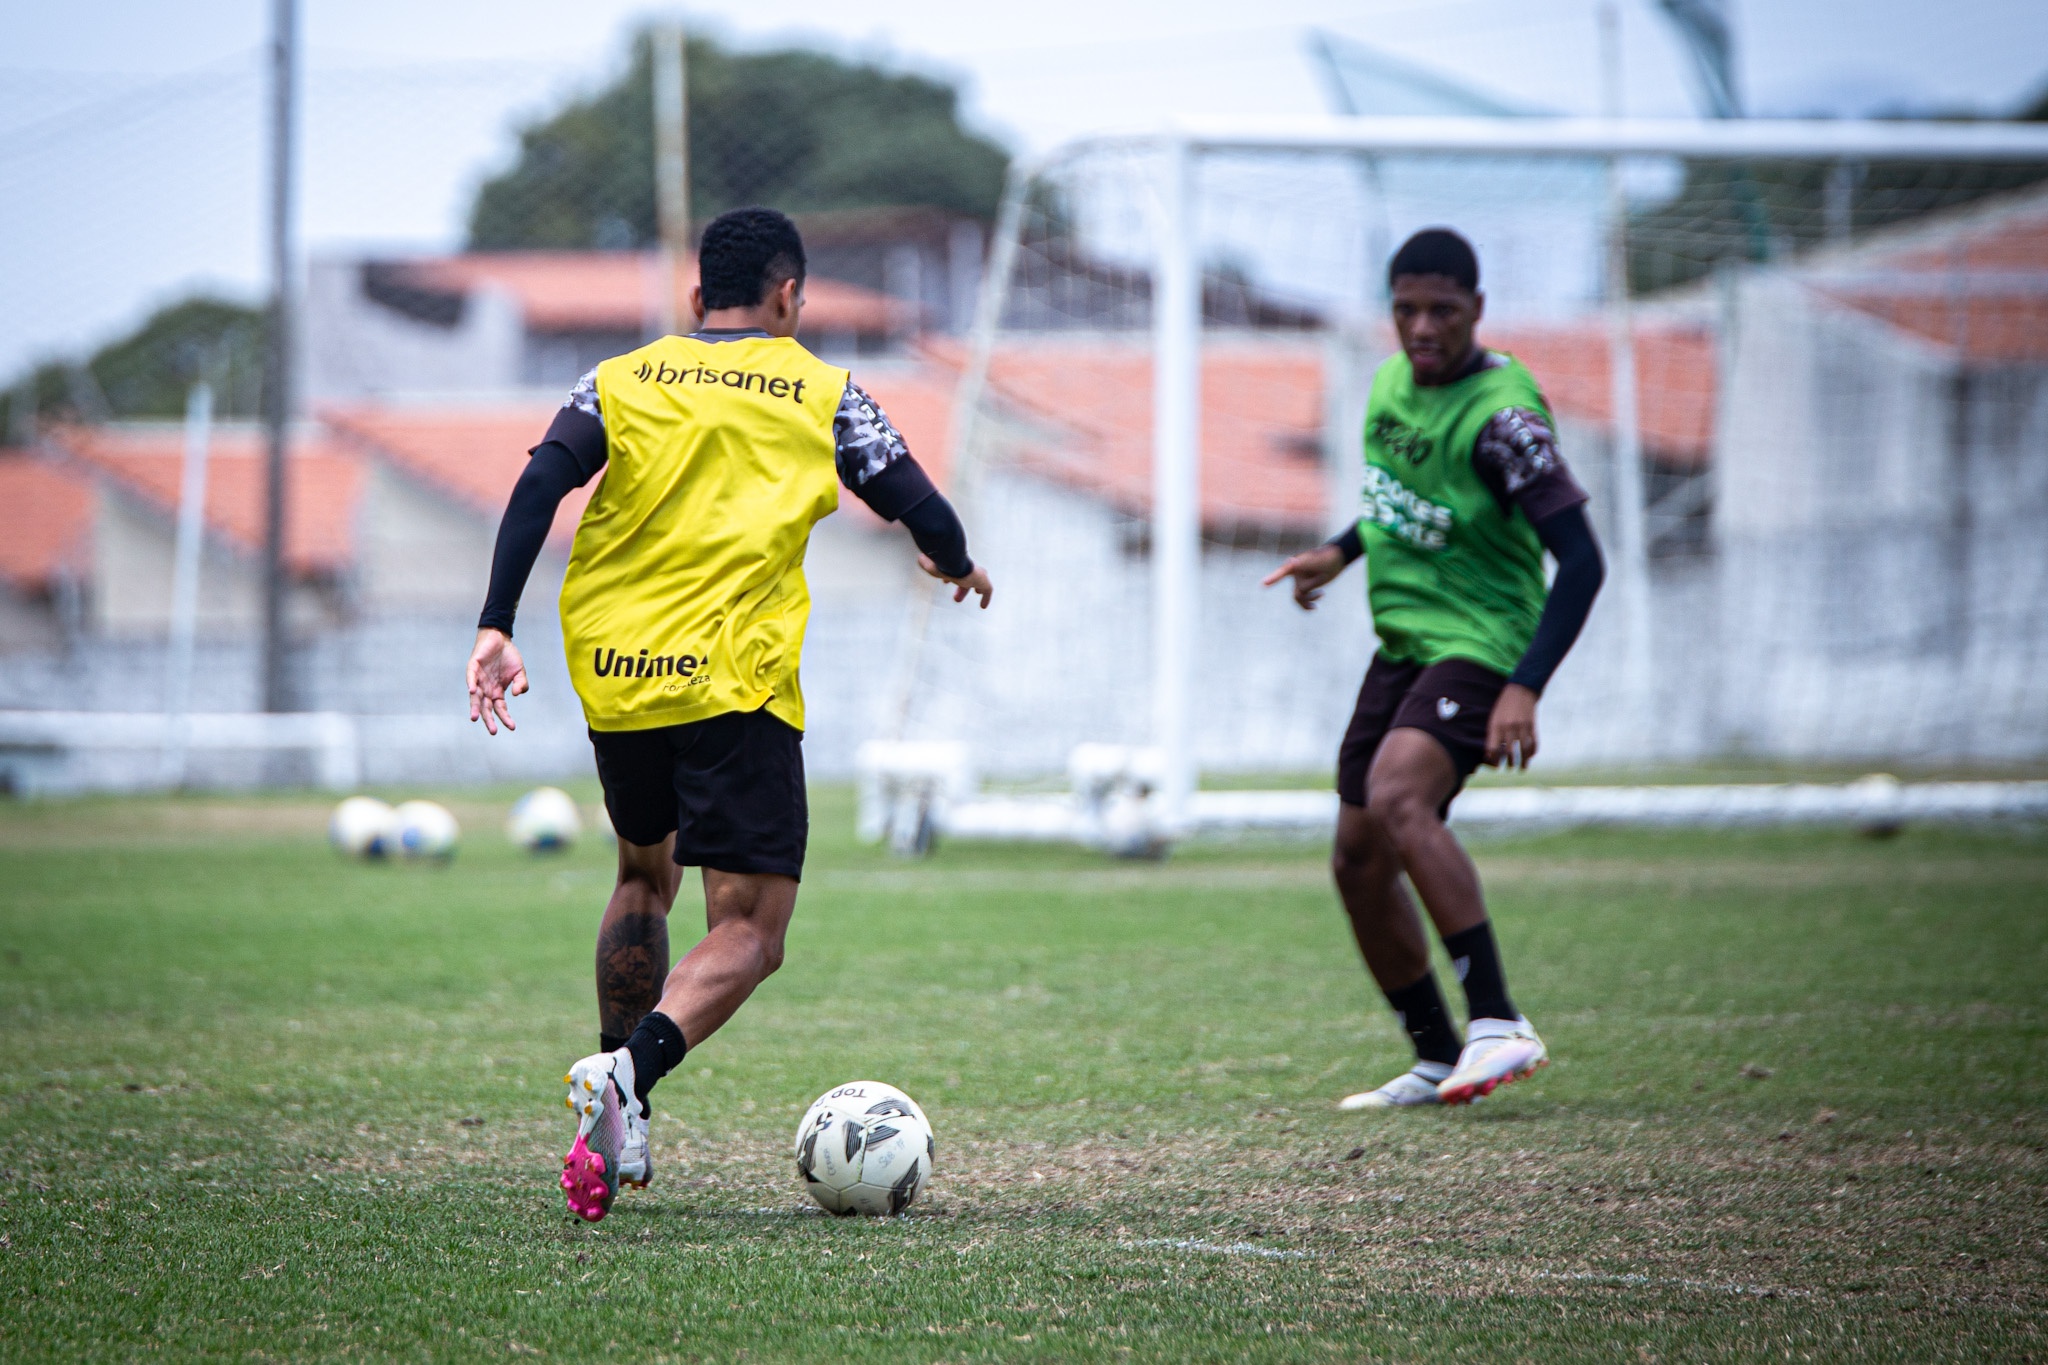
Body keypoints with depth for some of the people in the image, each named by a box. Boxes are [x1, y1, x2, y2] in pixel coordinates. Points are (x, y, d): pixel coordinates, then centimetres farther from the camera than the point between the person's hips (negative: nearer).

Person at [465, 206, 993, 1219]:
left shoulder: (621, 383, 11)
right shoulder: (820, 395, 6)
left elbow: (538, 490, -3)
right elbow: (922, 511, 6)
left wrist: (496, 629, -7)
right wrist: (958, 566, 28)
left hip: (614, 678, 4)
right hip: (736, 685, -4)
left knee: (644, 876, 29)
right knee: (748, 933, -4)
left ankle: (618, 1100, 25)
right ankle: (626, 1074, -31)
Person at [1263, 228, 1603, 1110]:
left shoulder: (1500, 412, -19)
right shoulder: (1394, 381, 6)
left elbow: (1580, 559, -22)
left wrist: (1525, 689, -30)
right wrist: (1343, 551, 22)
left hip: (1478, 647, -9)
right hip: (1401, 646, 9)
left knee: (1396, 798, -33)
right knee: (1359, 865, 7)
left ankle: (1498, 1025, -35)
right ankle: (1437, 1060, 22)